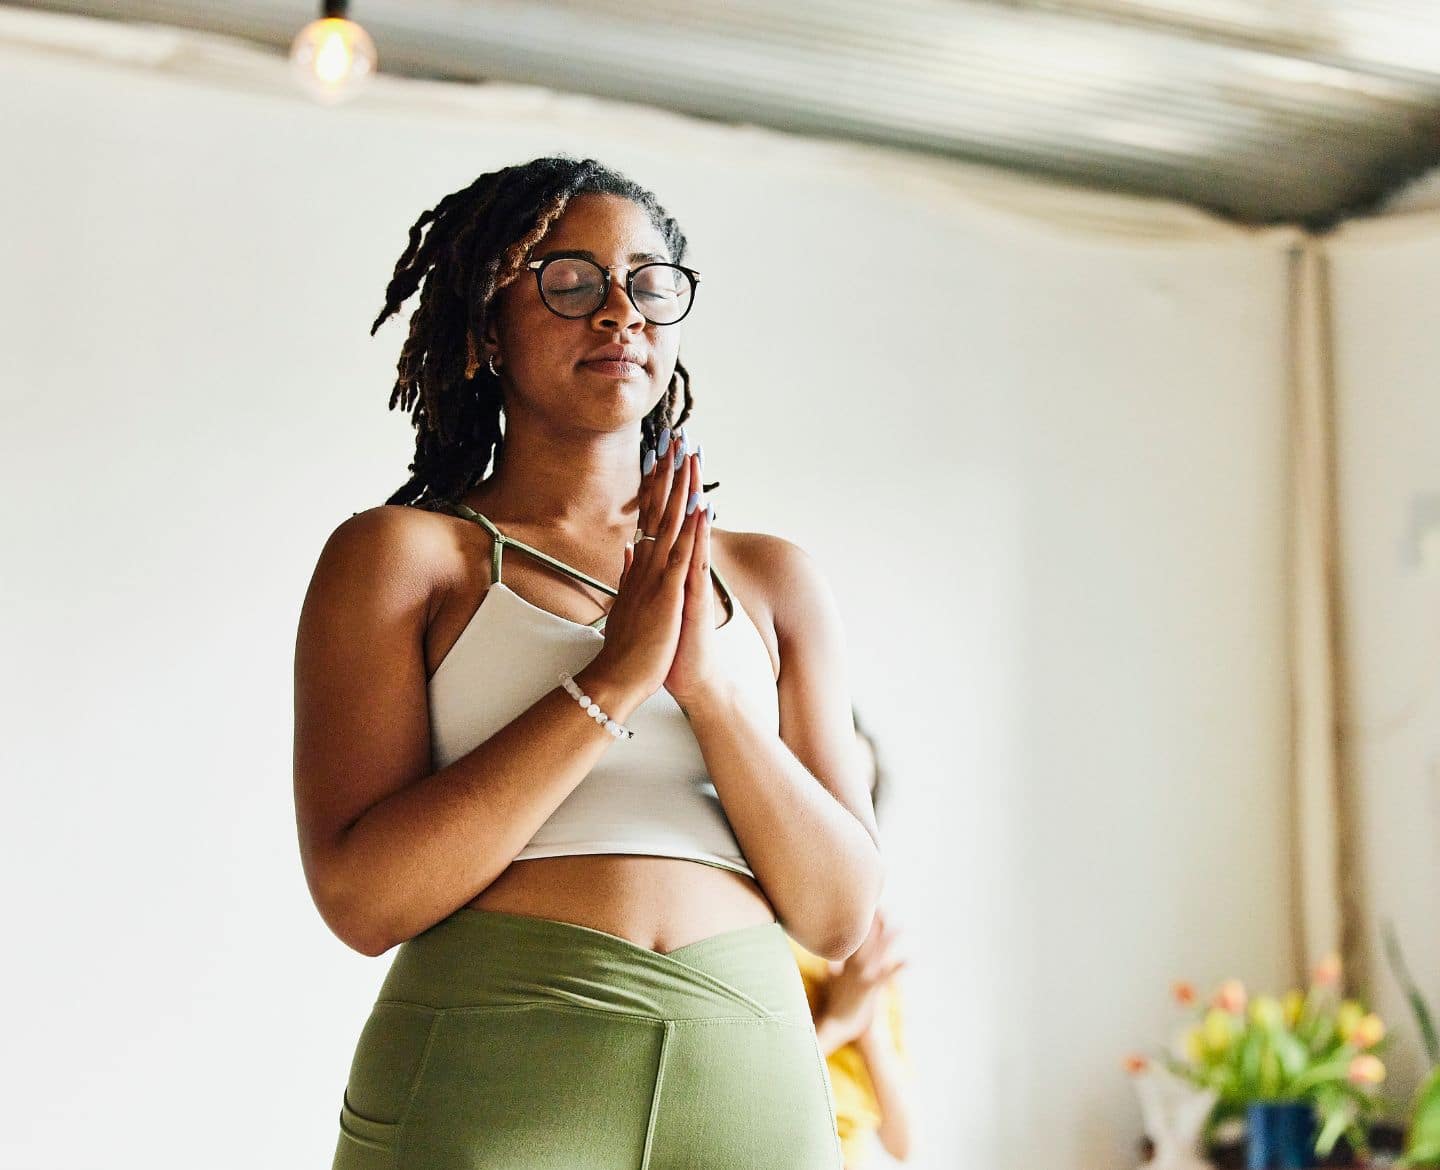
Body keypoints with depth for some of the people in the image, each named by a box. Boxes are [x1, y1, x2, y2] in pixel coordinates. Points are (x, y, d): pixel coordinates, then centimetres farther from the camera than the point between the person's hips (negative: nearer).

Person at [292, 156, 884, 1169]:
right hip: (483, 1086, -3)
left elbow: (840, 914, 4)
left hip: (749, 1085, 3)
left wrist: (710, 687, -10)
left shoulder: (773, 581, 10)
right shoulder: (401, 554, 1)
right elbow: (362, 897, -10)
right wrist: (612, 680, -14)